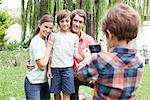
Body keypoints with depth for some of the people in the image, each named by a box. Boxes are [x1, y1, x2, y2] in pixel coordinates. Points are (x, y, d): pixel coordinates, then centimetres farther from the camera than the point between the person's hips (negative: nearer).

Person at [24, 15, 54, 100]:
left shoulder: (45, 40, 5)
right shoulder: (36, 42, -17)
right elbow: (42, 66, -19)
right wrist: (49, 46, -15)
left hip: (44, 81, 7)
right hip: (34, 83, -7)